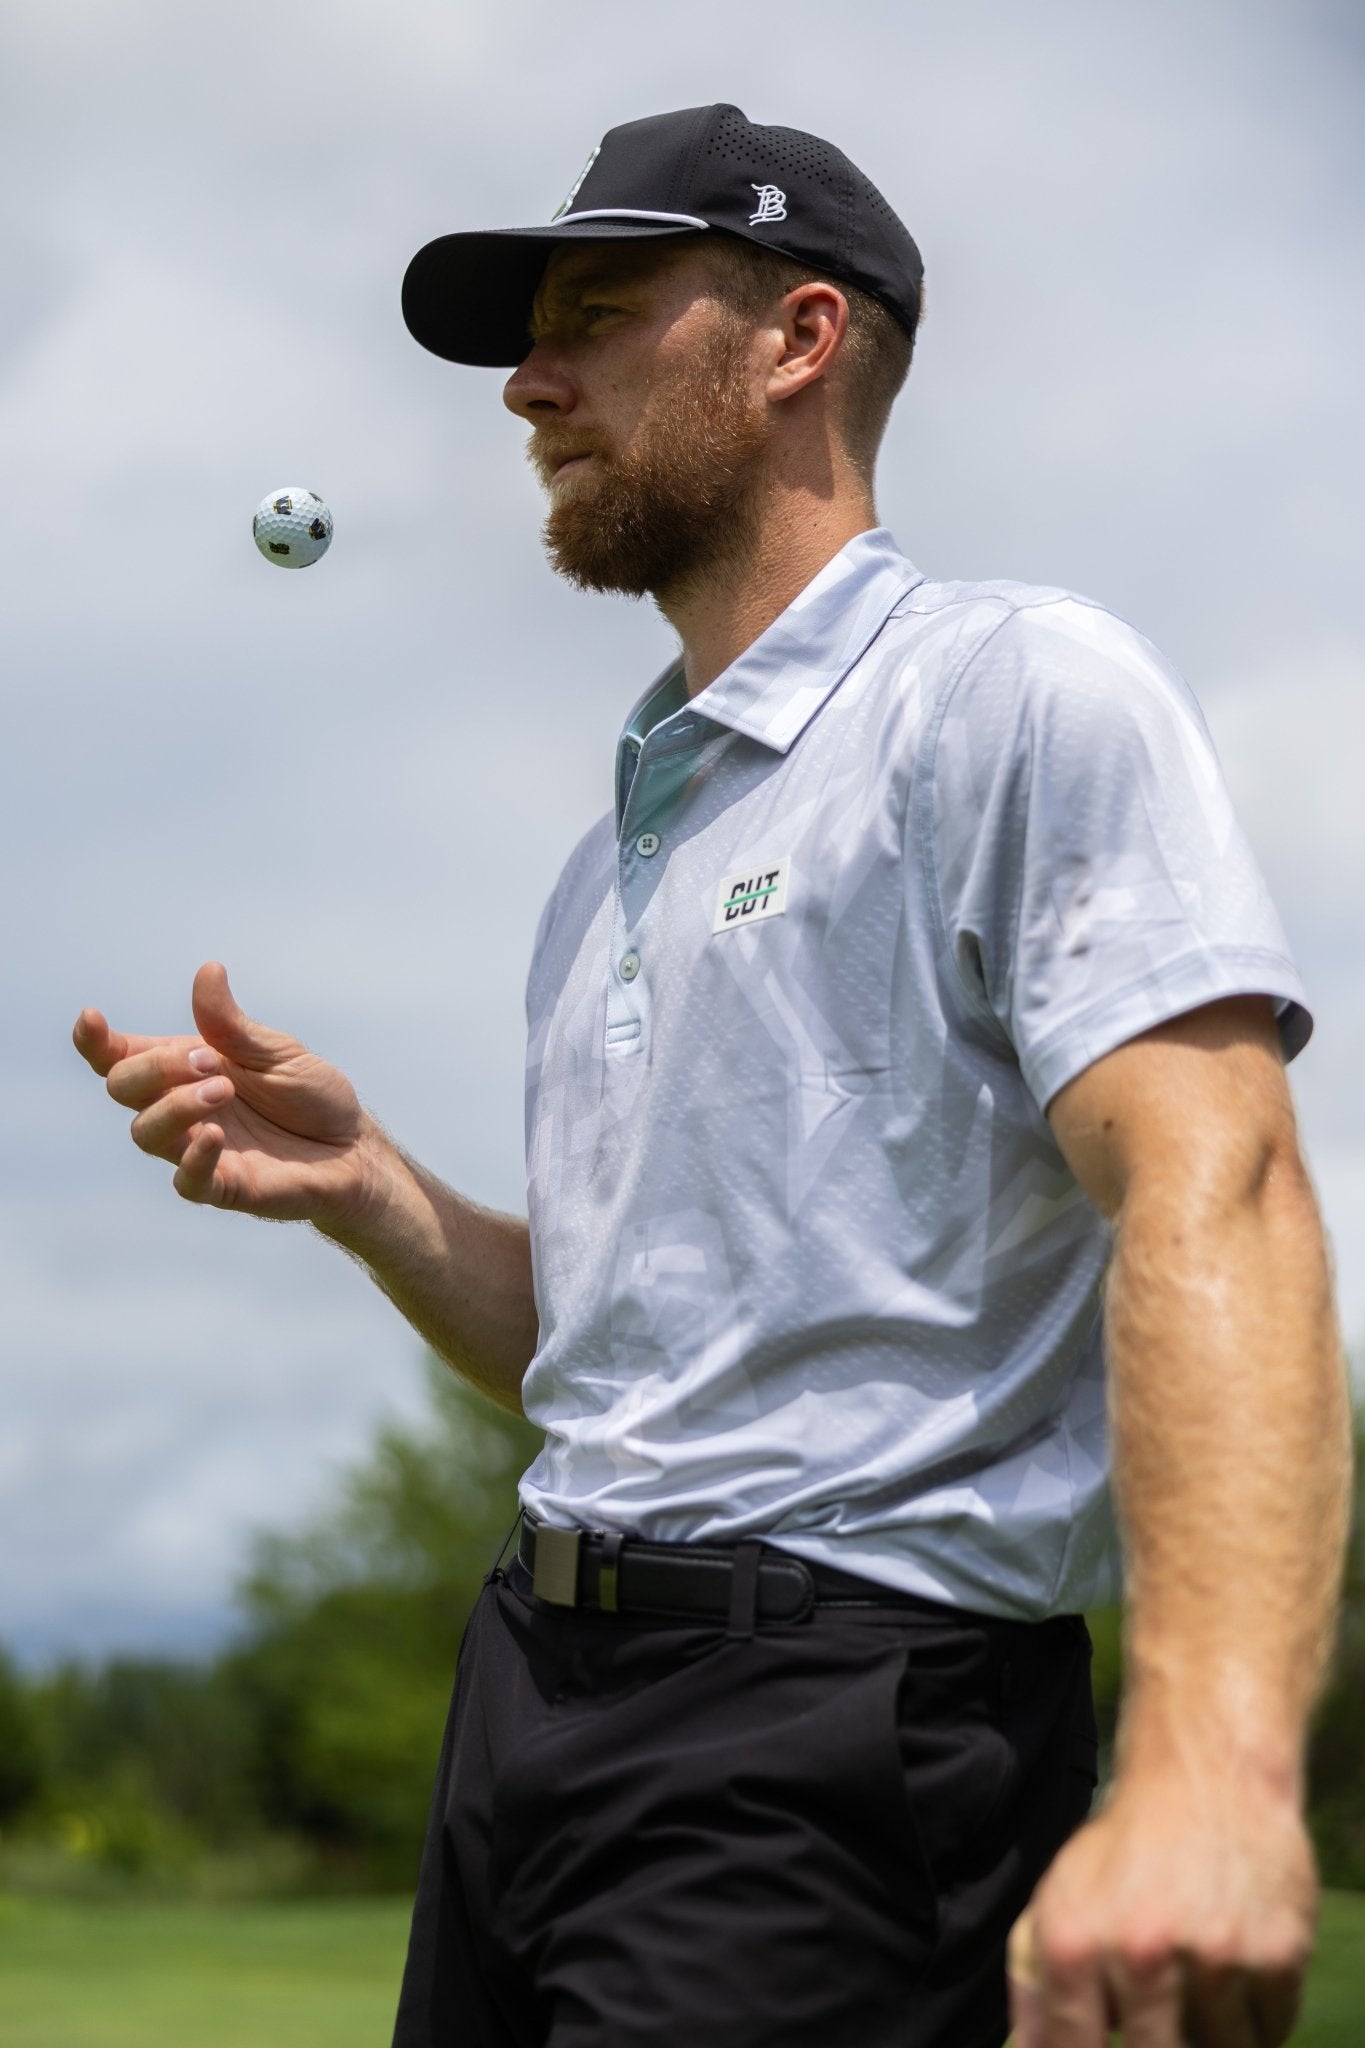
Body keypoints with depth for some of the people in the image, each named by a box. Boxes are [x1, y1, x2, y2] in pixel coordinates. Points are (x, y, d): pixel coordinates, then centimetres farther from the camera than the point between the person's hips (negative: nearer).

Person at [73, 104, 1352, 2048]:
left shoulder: (1019, 689, -6)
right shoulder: (613, 857, 20)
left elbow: (1207, 1192, -20)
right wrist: (360, 1188, 3)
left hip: (835, 1721, -8)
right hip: (538, 1677, 8)